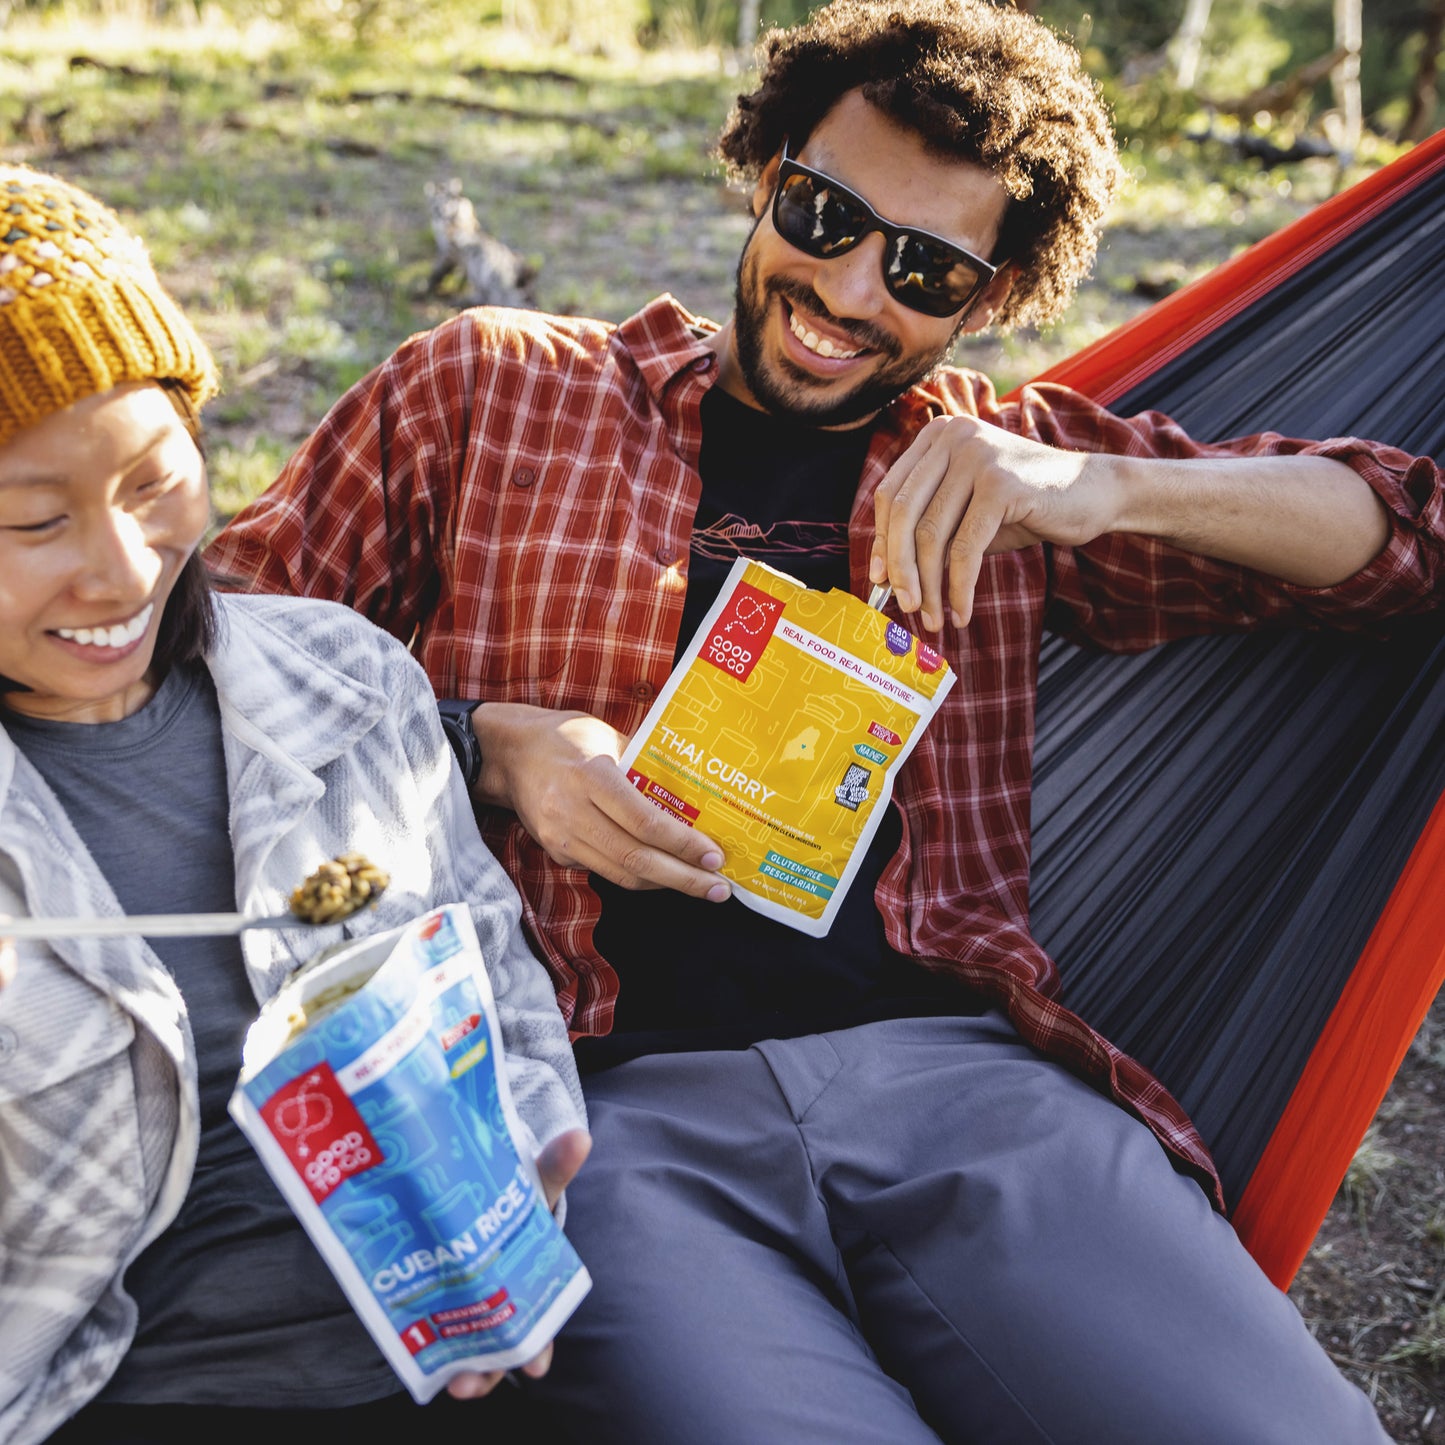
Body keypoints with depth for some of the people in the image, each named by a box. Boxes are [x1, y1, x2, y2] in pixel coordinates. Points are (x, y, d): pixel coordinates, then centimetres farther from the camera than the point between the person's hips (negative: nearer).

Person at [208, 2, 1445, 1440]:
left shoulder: (1004, 470, 18)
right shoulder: (491, 387, 14)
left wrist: (1112, 488, -4)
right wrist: (479, 746, -3)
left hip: (952, 1064, 2)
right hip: (617, 1089, -1)